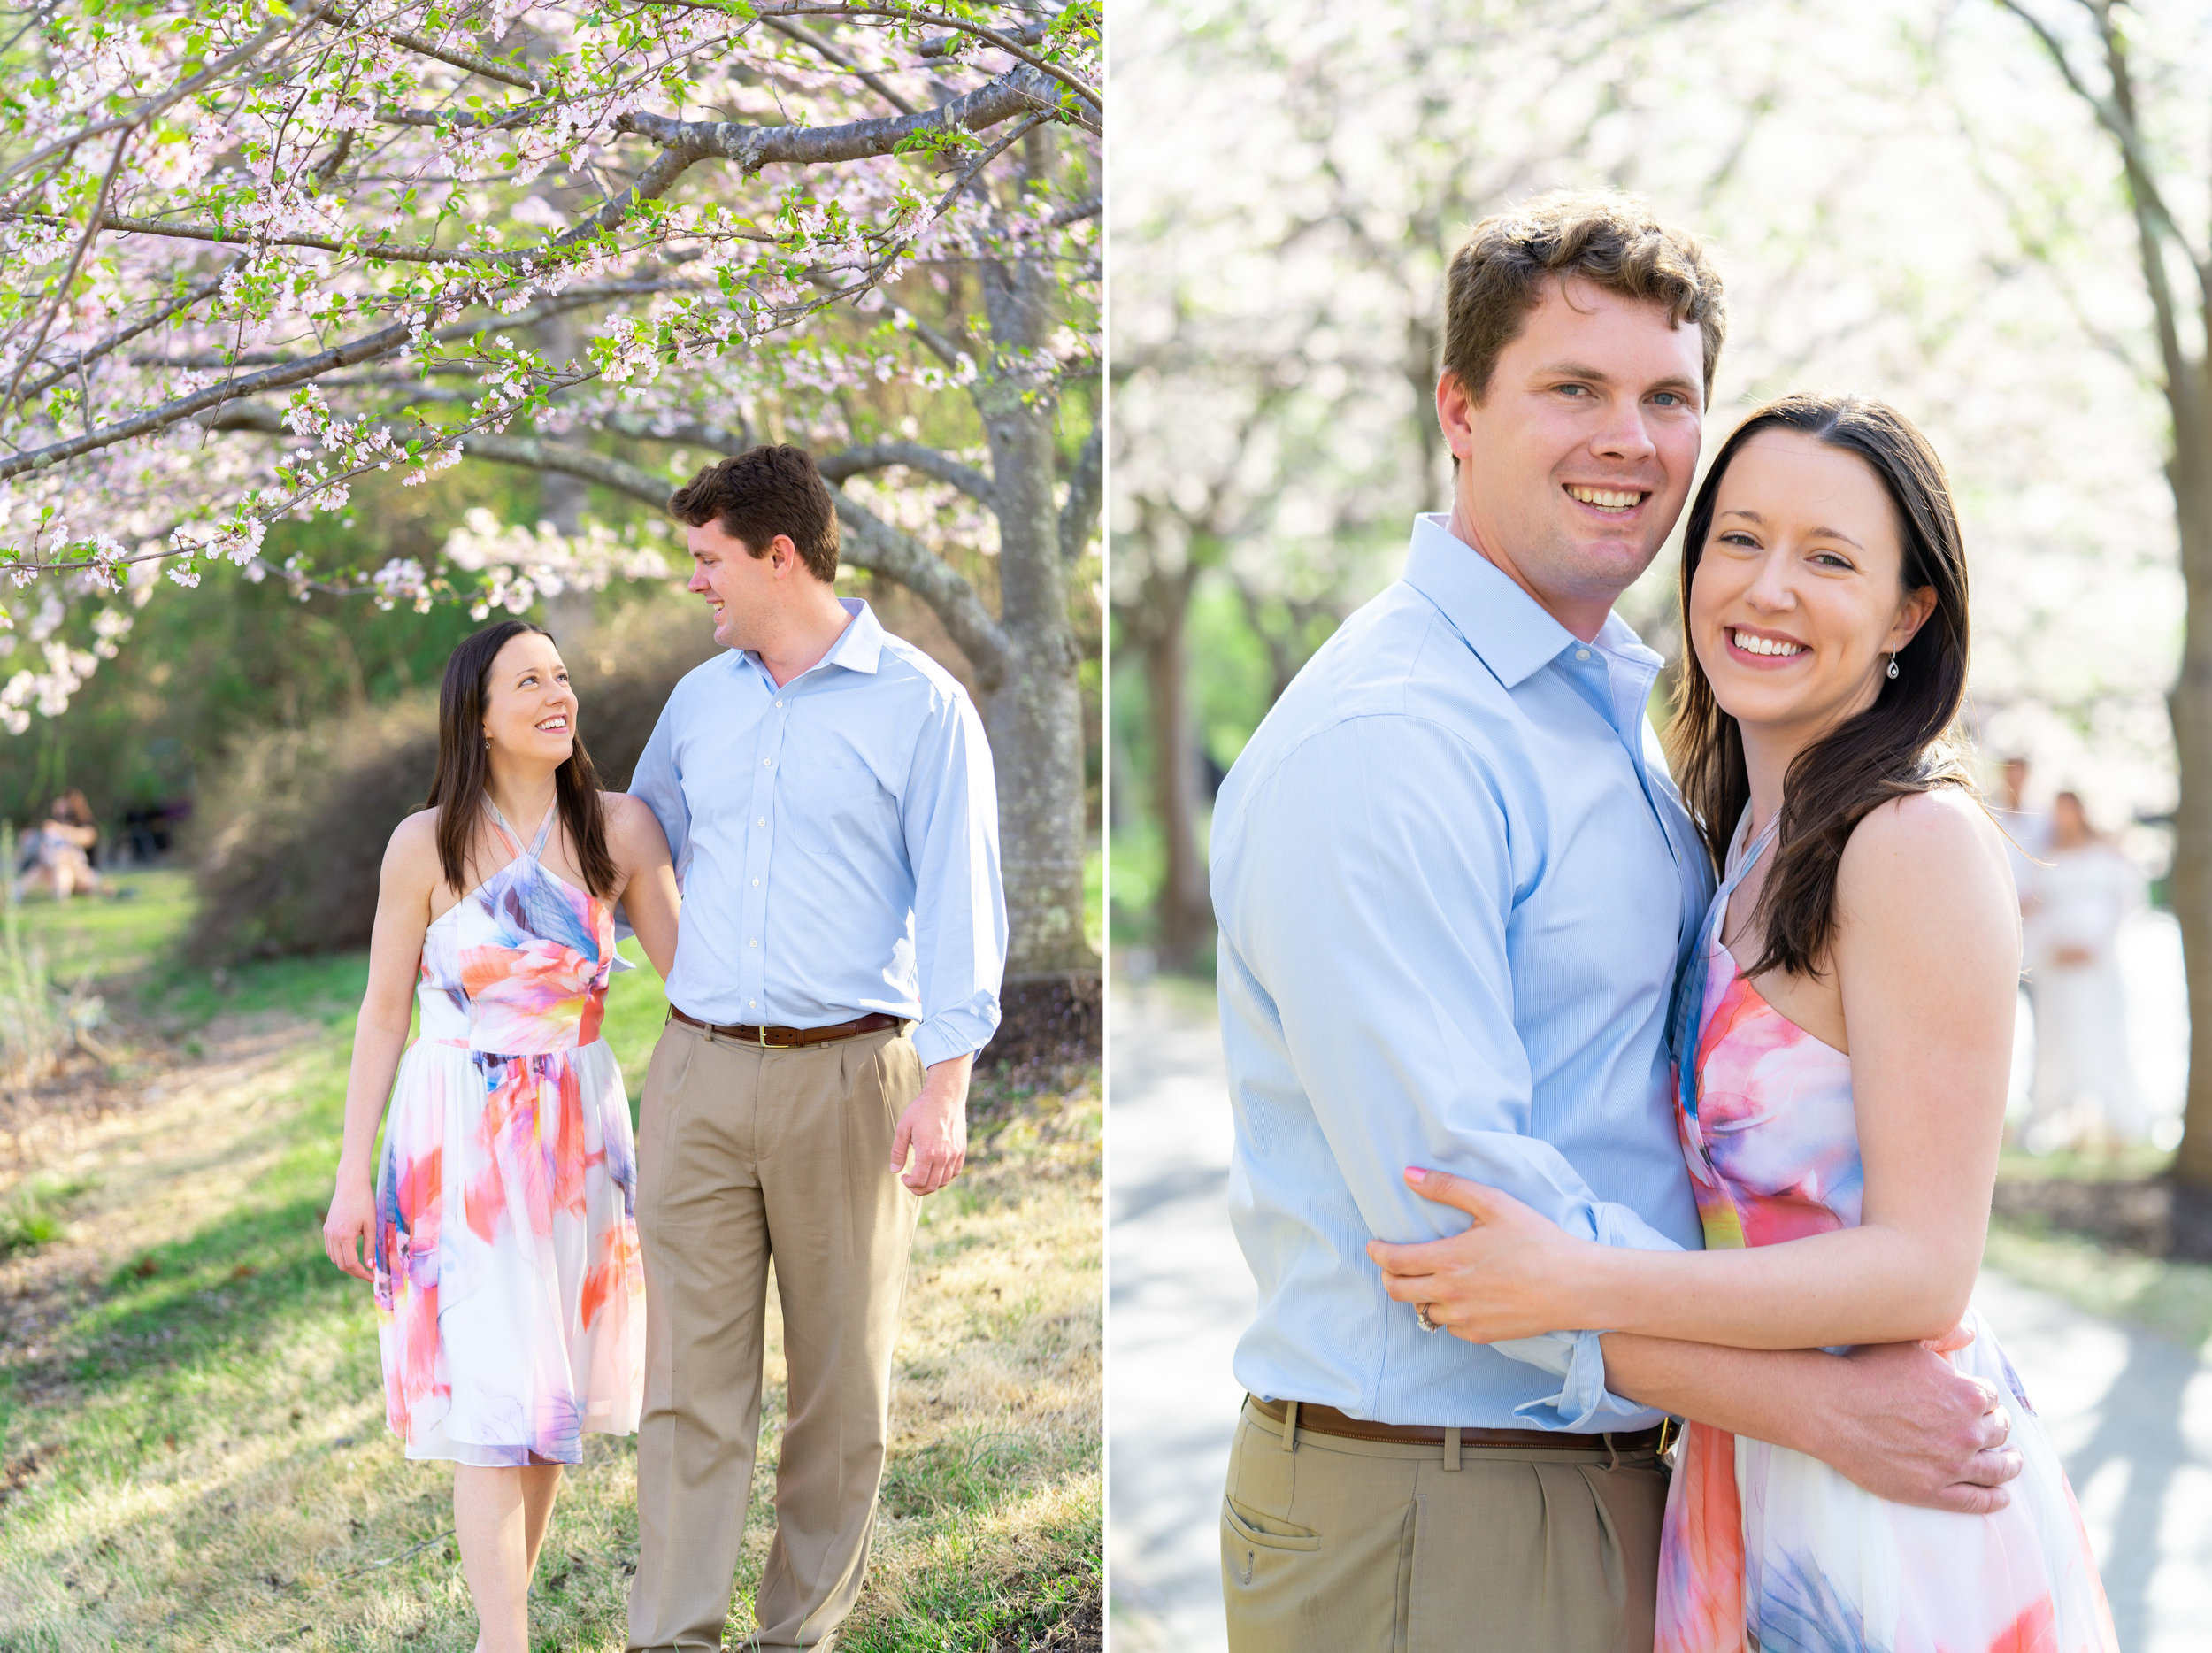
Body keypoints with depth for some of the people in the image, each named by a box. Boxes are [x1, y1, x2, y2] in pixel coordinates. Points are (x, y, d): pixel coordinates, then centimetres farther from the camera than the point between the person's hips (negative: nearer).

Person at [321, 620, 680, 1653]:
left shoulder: (620, 829, -1)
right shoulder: (427, 844, -6)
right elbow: (383, 1012, -1)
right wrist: (352, 1175, -2)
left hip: (576, 1138, 3)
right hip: (456, 1143, -3)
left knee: (552, 1387, 9)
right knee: (491, 1394, -8)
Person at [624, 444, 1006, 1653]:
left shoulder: (919, 703, -2)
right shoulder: (699, 699, 13)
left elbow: (959, 904, -6)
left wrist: (943, 1085, -12)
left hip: (844, 1076, -4)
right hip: (695, 1073, 4)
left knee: (840, 1382, 6)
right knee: (689, 1373, 0)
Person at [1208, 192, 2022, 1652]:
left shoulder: (1634, 703, 11)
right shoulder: (1378, 746, -18)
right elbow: (1455, 1203, -24)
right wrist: (1821, 1404, -21)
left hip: (1630, 1476, 8)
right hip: (1428, 1525, -8)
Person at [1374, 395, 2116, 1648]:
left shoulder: (1921, 840, -17)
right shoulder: (1751, 840, 9)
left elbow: (1922, 1270, -20)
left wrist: (1575, 1285, -24)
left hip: (1893, 1513, -8)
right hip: (1760, 1489, 8)